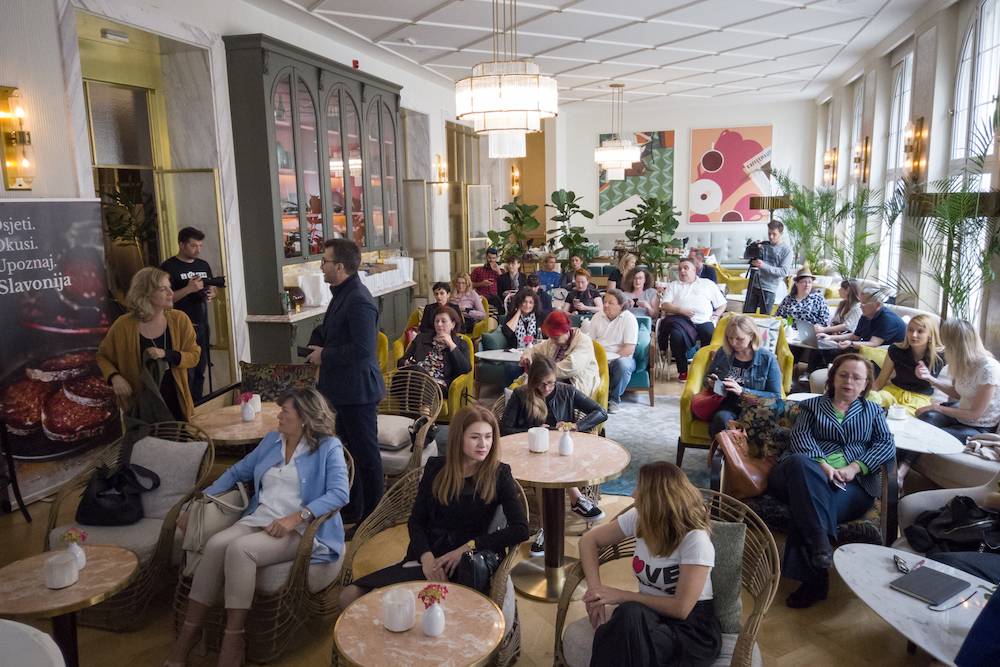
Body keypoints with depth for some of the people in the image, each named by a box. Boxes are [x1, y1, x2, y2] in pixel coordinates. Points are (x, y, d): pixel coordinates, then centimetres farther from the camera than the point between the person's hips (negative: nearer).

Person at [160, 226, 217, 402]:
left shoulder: (203, 265, 13)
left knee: (200, 372, 10)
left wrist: (211, 294, 1)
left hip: (202, 326, 6)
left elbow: (212, 289, 24)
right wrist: (188, 289, -22)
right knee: (186, 374, -8)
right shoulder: (168, 267, -7)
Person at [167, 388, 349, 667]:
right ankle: (190, 628, -13)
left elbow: (339, 494, -15)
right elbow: (237, 472, 24)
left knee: (240, 549, -30)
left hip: (301, 529, -5)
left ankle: (233, 638, -20)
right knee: (215, 544, -24)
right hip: (258, 519, 6)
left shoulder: (328, 447, -2)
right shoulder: (272, 440, 18)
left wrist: (296, 517, -25)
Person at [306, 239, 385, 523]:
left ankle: (372, 514, 18)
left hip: (357, 391, -11)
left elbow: (362, 349, -29)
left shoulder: (359, 301, -22)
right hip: (342, 390, 11)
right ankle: (353, 508, 36)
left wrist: (325, 356, -17)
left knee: (366, 454, 4)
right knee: (348, 450, 21)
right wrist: (320, 349, 8)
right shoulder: (342, 294, 11)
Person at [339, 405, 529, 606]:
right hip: (425, 557, 5)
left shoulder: (499, 474, -2)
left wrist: (468, 547, -14)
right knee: (350, 598, -14)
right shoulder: (435, 467, 7)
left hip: (461, 567, -5)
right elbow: (415, 521, 6)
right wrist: (426, 557, -13)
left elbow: (521, 530, -10)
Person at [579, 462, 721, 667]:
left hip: (693, 629, -4)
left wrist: (622, 596, -19)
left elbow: (681, 608, -21)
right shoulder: (638, 518, -4)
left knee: (630, 615, -36)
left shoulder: (695, 539, -21)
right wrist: (595, 588, -11)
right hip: (649, 613, 4)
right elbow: (589, 540, 5)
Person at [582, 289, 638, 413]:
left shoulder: (629, 318, -7)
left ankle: (614, 399, -13)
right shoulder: (598, 317, 8)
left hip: (622, 357, -3)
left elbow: (630, 348, -14)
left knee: (622, 364, -38)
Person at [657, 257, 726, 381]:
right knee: (677, 335, -35)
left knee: (712, 337, -31)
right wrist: (681, 310, -7)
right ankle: (682, 371, -17)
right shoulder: (673, 285, 24)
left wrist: (715, 316, 2)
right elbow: (664, 305, 9)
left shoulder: (708, 284, 25)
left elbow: (722, 304, 21)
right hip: (680, 319, 0)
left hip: (704, 321, 1)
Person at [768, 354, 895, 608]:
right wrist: (822, 464, -14)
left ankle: (812, 578, -34)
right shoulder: (812, 405, 25)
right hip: (810, 475, 1)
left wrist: (855, 467, -8)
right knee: (799, 463, -39)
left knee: (808, 503, -34)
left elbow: (887, 445, 10)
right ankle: (820, 542, -43)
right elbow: (800, 437, 7)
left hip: (853, 482, 0)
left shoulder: (873, 411, 27)